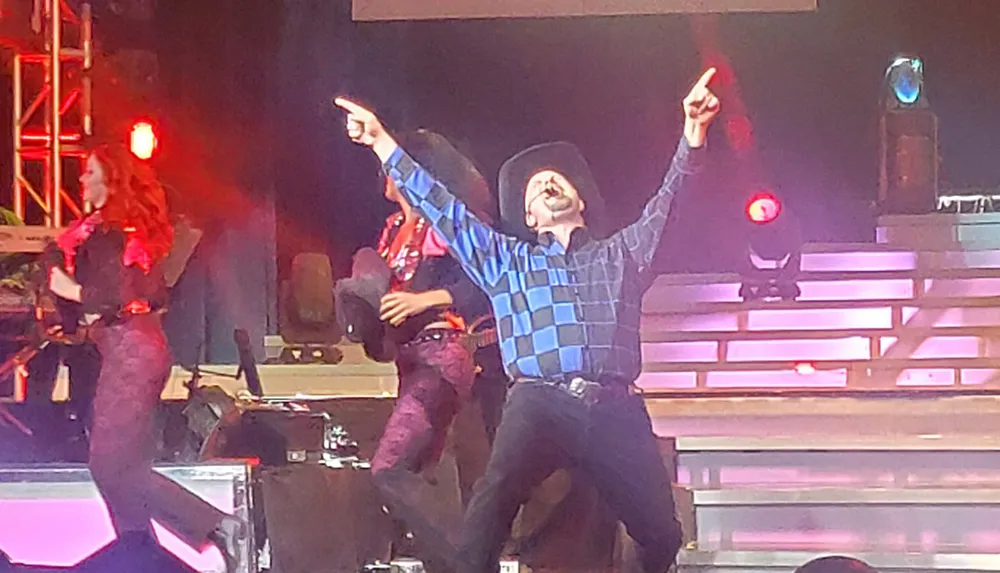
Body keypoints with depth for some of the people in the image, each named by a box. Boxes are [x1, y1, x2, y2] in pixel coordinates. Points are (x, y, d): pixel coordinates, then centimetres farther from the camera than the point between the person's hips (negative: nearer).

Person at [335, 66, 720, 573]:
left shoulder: (623, 255, 27)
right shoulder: (506, 260, 26)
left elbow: (667, 202, 16)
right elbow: (443, 209, 24)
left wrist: (694, 132, 0)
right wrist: (383, 144, 21)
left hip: (617, 411, 1)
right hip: (539, 404, -1)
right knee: (492, 502, -28)